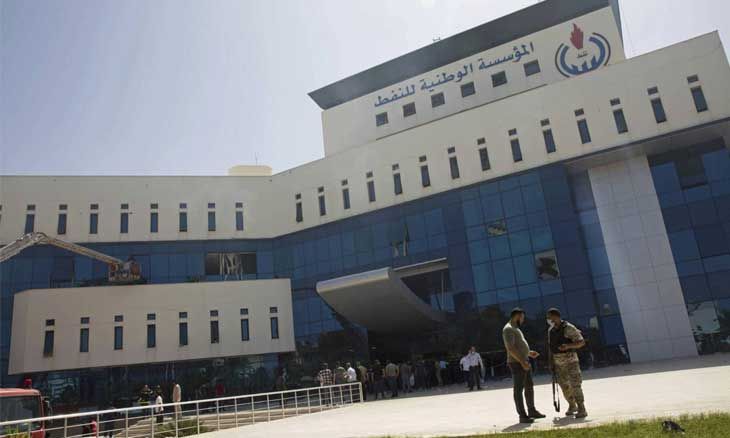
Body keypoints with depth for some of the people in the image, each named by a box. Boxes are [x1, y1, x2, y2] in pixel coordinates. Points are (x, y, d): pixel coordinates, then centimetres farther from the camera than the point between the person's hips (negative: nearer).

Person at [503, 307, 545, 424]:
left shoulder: (515, 328, 19)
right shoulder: (508, 329, -15)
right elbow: (511, 348, -23)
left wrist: (529, 353, 18)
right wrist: (522, 361, -26)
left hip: (524, 362, 10)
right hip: (517, 363, -10)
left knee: (529, 387, 16)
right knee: (518, 389, -5)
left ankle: (532, 411, 26)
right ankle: (522, 415, -2)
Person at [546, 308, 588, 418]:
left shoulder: (569, 328, -14)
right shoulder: (551, 330, 7)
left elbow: (582, 342, -16)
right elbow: (550, 347, 14)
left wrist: (568, 346, -31)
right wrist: (551, 362, 11)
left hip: (570, 360, -6)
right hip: (558, 362, 6)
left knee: (575, 385, -11)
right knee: (564, 386, 11)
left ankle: (582, 410, -5)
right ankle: (572, 406, 30)